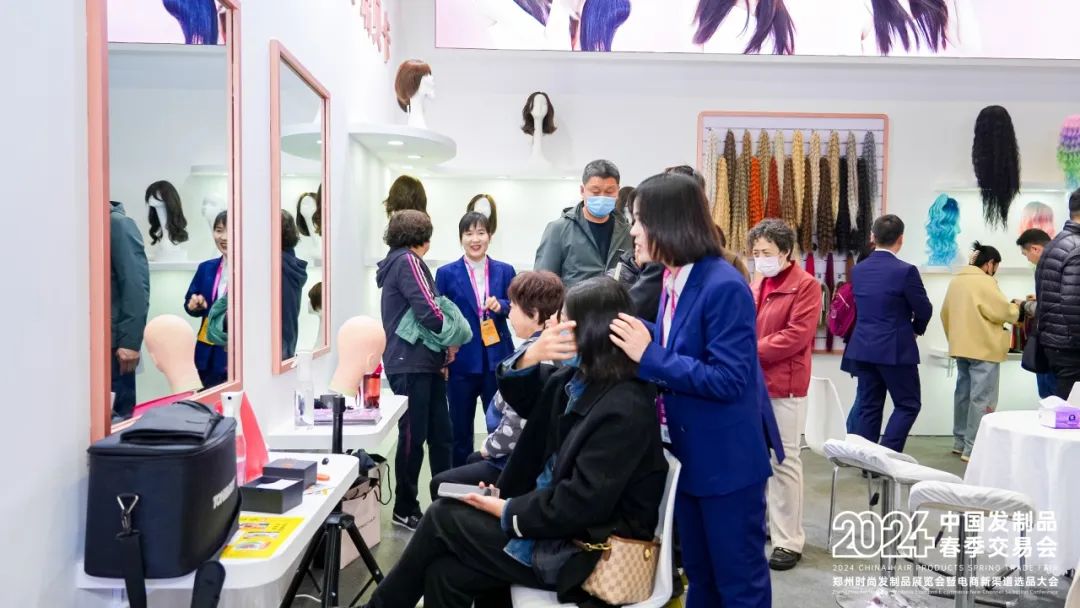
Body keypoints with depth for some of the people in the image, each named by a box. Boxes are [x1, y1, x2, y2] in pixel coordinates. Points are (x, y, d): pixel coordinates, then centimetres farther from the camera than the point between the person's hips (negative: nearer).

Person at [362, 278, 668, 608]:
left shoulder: (624, 410, -24)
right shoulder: (584, 377, 4)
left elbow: (580, 504, -25)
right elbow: (523, 397, 9)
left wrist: (505, 509, -13)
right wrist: (531, 356, -13)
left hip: (580, 548, -8)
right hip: (555, 519, 8)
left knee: (442, 516, -2)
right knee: (445, 573, -1)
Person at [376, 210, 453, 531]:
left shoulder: (396, 262, 20)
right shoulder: (408, 261, -10)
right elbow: (427, 311, -19)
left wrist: (442, 349, 11)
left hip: (425, 363, 9)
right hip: (412, 365, -9)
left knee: (441, 435, 9)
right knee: (413, 437, 0)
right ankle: (405, 510, 11)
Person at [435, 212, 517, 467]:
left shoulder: (505, 271, 6)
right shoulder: (447, 273, 1)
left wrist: (500, 306, -16)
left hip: (497, 359, 1)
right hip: (462, 361, -1)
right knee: (460, 429, 9)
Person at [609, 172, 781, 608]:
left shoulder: (724, 286, -23)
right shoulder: (672, 280, 4)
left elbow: (728, 380, -26)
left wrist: (650, 357, -26)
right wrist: (635, 342, 0)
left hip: (728, 459, -9)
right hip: (690, 454, 9)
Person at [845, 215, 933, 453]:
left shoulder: (858, 270, 3)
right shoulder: (905, 271, -14)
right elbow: (924, 310, -6)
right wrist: (915, 330, 13)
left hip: (862, 347, 6)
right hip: (895, 349, -6)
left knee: (868, 407, 11)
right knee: (908, 405, 6)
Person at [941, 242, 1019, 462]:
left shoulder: (955, 281, 10)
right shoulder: (985, 282, -14)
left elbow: (945, 313, 15)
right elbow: (1003, 312, -15)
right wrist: (1015, 308, 7)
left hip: (961, 347, 8)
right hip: (984, 348, -8)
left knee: (963, 393, 15)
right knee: (982, 399, -5)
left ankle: (960, 442, 22)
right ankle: (973, 448, -5)